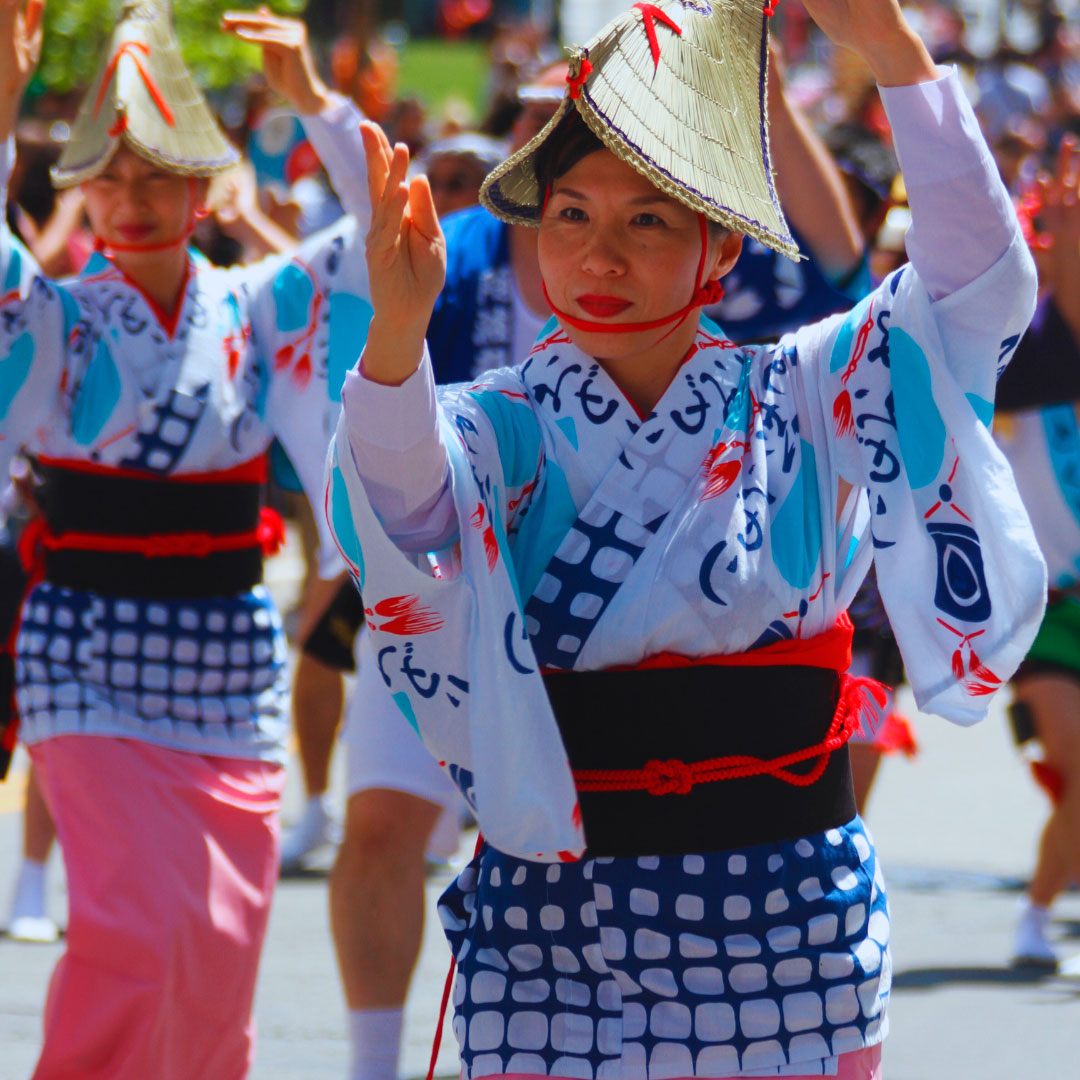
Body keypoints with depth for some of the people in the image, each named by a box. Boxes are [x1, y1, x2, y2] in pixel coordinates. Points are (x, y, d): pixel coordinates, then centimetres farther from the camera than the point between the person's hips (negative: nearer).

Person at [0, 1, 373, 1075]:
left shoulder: (255, 308, 4)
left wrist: (313, 99, -14)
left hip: (230, 674, 3)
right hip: (92, 666, -3)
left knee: (218, 949, 6)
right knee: (133, 933, -19)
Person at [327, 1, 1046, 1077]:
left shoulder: (802, 402, 3)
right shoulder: (499, 429, 0)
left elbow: (979, 283, -10)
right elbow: (403, 502, -22)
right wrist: (398, 332, -43)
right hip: (554, 935, -1)